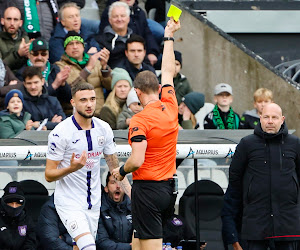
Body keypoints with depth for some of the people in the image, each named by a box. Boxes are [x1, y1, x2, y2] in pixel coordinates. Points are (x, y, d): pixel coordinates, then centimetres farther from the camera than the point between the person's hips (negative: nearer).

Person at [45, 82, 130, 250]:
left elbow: (114, 166, 14)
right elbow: (49, 175, -11)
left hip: (93, 203, 6)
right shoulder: (60, 133, -14)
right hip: (69, 202, -6)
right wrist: (71, 168, -30)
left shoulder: (104, 129, 3)